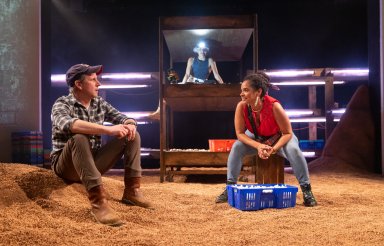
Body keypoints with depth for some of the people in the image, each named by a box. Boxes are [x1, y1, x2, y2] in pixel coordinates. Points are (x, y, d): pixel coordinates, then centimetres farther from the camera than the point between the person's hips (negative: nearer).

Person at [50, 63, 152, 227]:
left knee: (132, 135, -5)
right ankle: (98, 201, -43)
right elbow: (68, 124, -35)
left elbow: (123, 118, 6)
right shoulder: (62, 104, -13)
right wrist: (108, 129, -44)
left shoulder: (99, 103, 6)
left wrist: (130, 125, -21)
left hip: (93, 163, 6)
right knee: (79, 139, -37)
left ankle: (131, 191, -11)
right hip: (66, 165, -6)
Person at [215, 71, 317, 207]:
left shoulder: (273, 106, -36)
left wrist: (273, 149, -38)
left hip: (279, 137, -2)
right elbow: (240, 133, -19)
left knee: (293, 150, -31)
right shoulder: (241, 106, -27)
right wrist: (258, 146, -33)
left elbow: (287, 133, -25)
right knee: (237, 147, -23)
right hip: (256, 138, 3)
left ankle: (306, 189, -15)